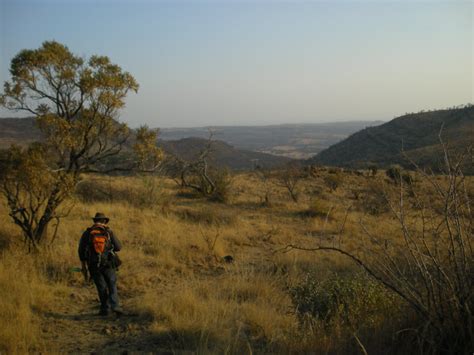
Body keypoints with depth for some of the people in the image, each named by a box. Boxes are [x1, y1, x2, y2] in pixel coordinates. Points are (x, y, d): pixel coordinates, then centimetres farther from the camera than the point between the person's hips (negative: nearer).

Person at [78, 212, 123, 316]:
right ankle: (115, 306, -8)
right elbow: (118, 247, 1)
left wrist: (84, 266, 12)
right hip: (108, 264, -1)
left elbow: (81, 250, 2)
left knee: (102, 287, 13)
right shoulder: (108, 232, -2)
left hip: (93, 265, 1)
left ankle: (105, 309, 14)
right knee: (112, 286, 9)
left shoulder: (87, 233, 1)